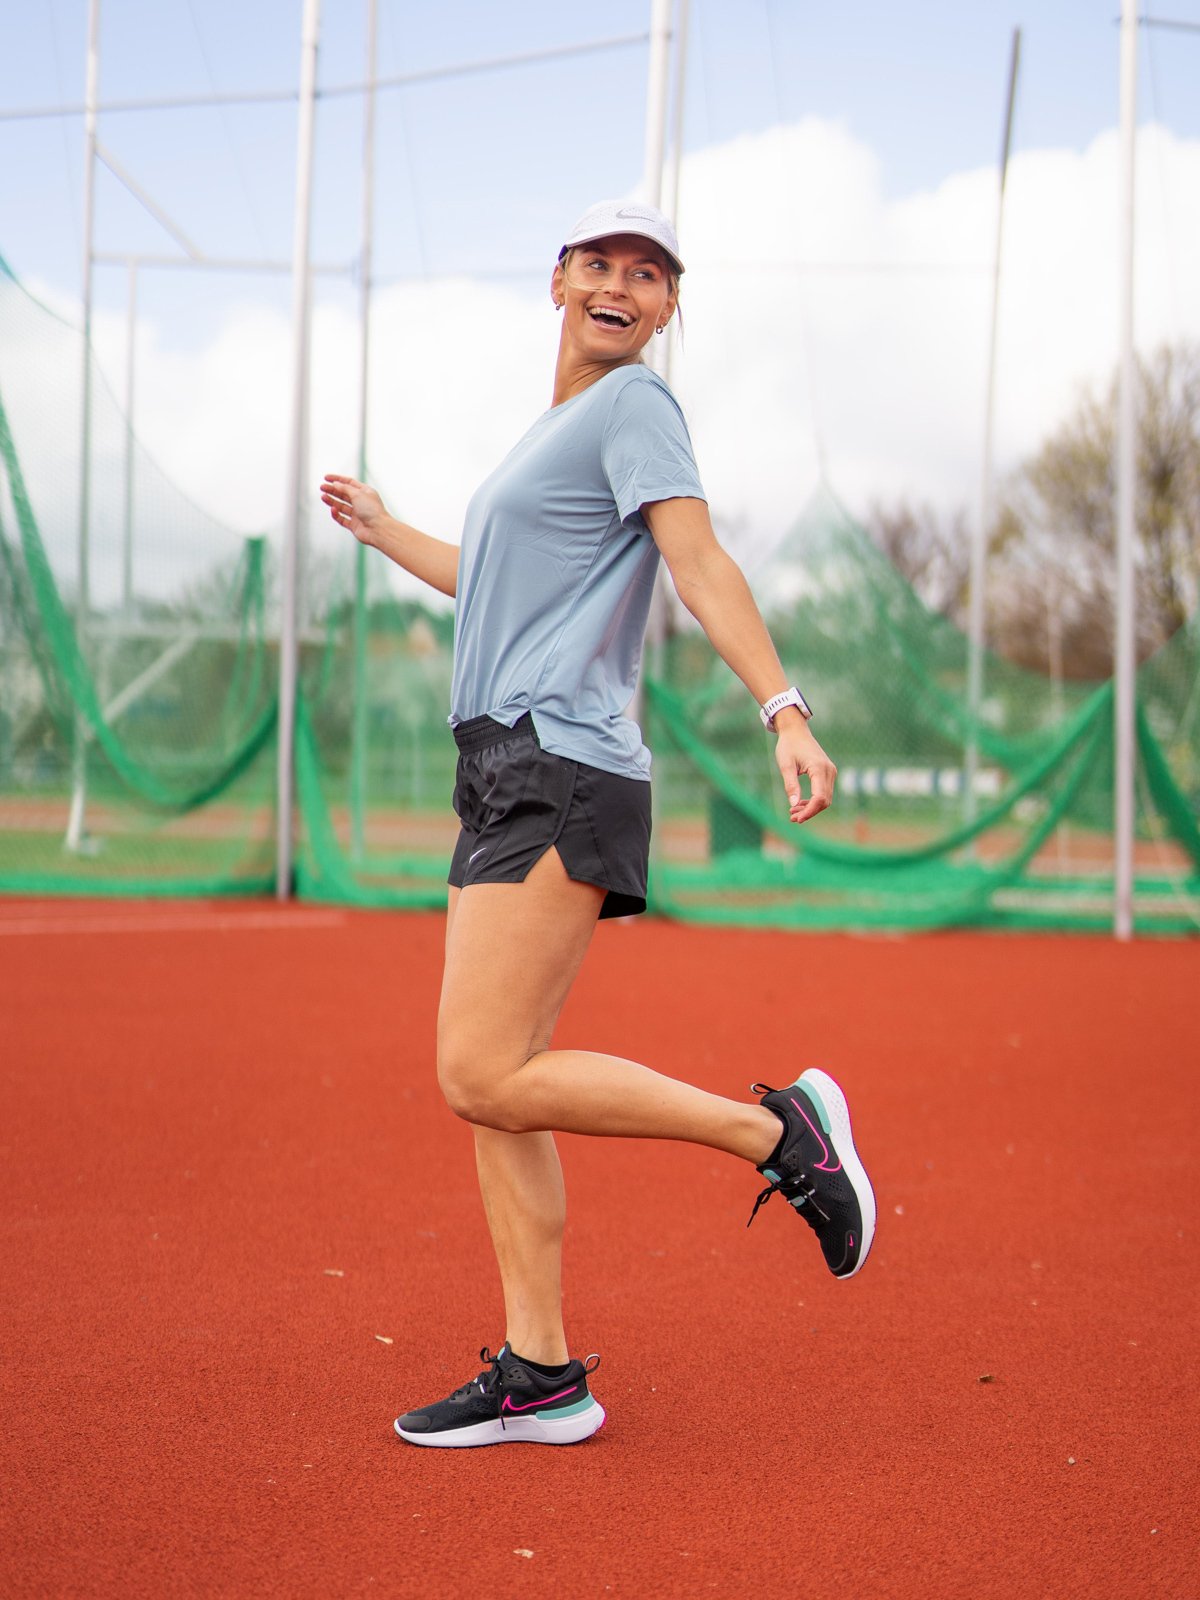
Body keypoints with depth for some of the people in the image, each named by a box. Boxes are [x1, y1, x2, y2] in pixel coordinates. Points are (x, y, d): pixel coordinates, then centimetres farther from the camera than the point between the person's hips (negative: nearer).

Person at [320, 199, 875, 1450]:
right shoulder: (559, 424, 25)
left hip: (557, 776, -9)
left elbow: (701, 564, -17)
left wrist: (783, 710, -31)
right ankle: (539, 1375, 11)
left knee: (485, 1079, -16)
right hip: (509, 779, 9)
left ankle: (777, 1129, -7)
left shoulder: (632, 405, -3)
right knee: (489, 1087, 6)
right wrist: (381, 532, 48)